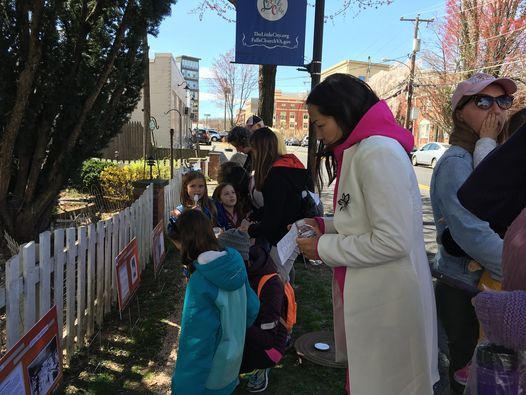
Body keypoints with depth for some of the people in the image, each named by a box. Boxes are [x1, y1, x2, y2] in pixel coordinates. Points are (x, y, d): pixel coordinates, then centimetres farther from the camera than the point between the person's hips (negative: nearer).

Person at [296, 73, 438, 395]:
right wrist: (327, 226, 3)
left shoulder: (378, 152, -20)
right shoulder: (359, 150, 11)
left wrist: (324, 248, -15)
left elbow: (393, 241, -25)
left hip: (387, 300, -9)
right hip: (368, 293, 9)